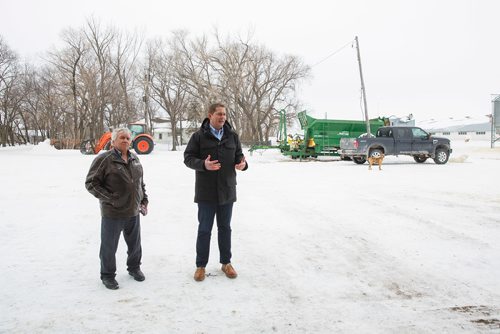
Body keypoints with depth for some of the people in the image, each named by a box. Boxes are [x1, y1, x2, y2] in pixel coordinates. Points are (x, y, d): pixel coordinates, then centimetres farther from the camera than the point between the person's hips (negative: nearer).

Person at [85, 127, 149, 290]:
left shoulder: (134, 159, 9)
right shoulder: (104, 159, -12)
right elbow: (91, 183, -11)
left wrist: (144, 200, 12)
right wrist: (109, 198, -18)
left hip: (133, 211, 6)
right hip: (113, 213, -6)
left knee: (135, 243, 18)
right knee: (109, 246, 7)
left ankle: (134, 267, 40)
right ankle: (107, 275, 25)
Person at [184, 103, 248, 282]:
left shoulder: (232, 135, 4)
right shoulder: (199, 136, -5)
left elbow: (238, 155, 10)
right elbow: (188, 158, -6)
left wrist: (242, 163, -14)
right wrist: (203, 164, -25)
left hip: (227, 191, 3)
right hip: (206, 191, -3)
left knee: (225, 228, 14)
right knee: (204, 229, 6)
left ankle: (226, 263, 28)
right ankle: (201, 265, 20)